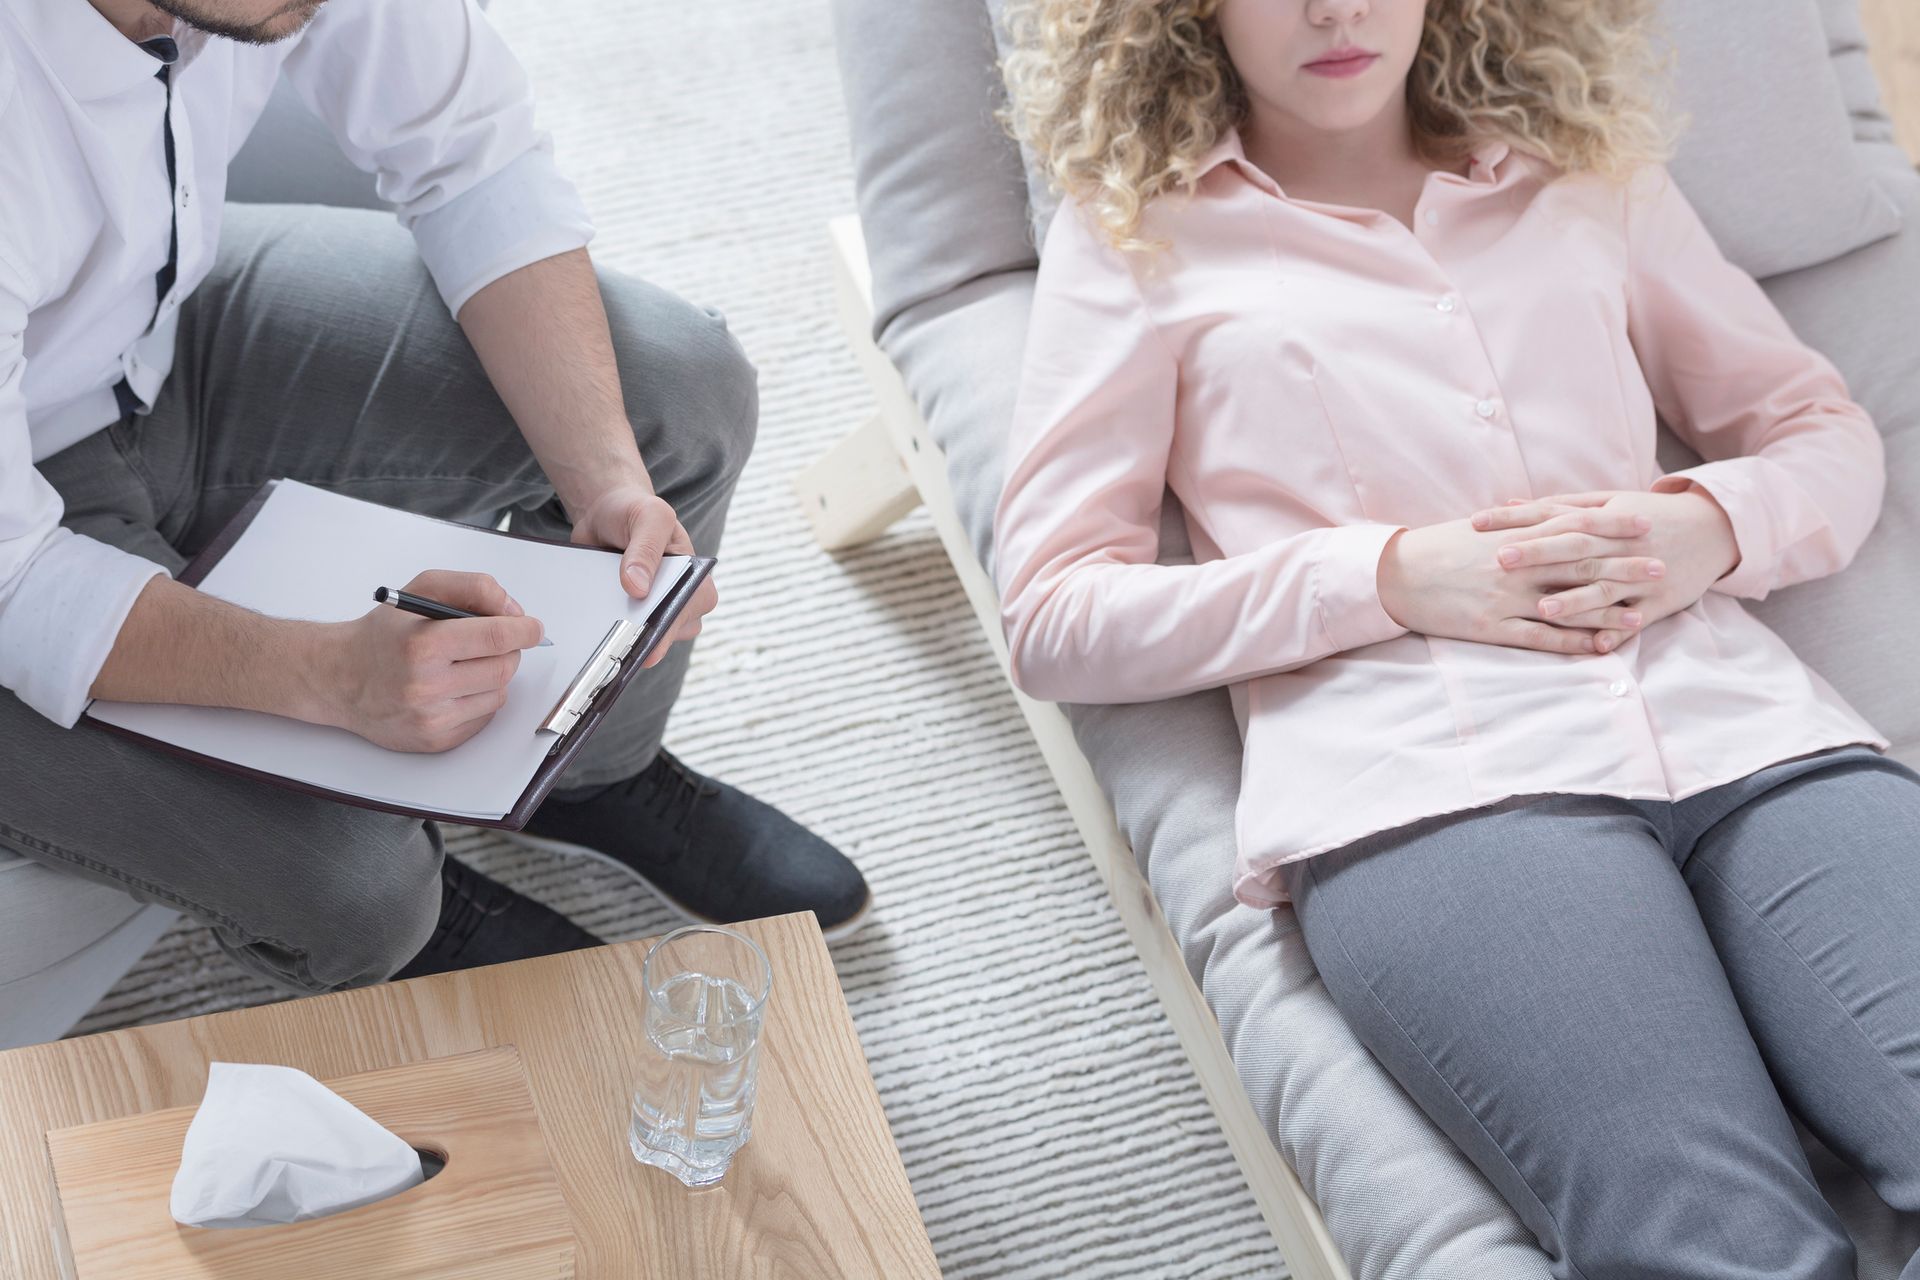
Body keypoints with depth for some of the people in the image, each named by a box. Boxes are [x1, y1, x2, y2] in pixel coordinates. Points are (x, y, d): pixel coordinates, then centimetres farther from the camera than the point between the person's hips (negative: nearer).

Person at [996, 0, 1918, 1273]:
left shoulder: (1585, 170, 26)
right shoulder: (1138, 227, 16)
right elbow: (1056, 618, 10)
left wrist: (1711, 526, 3)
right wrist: (1393, 576, -3)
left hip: (1740, 722, 4)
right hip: (1423, 782, -3)